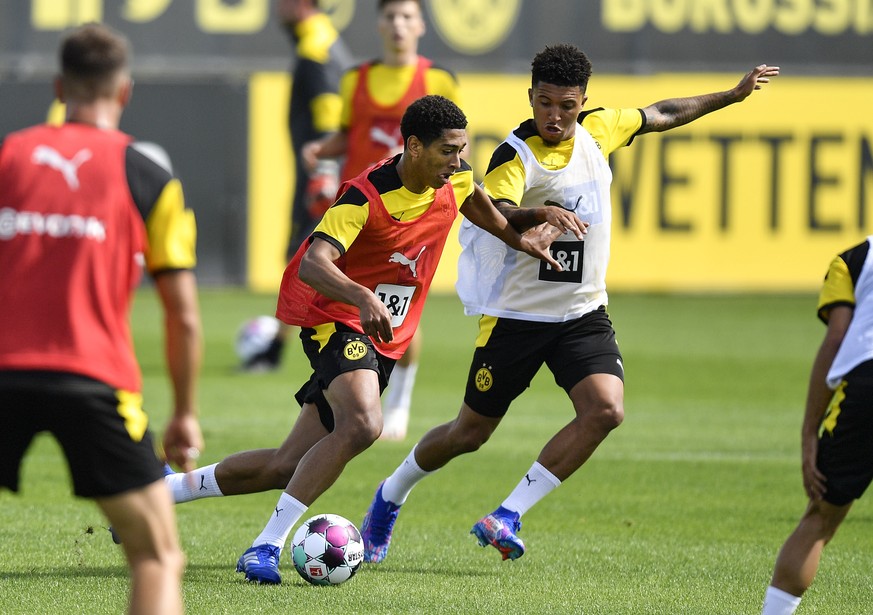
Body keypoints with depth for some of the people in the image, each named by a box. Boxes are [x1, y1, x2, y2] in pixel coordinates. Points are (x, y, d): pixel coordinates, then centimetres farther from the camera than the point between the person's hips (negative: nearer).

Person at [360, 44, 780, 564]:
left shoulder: (597, 131, 1)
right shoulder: (516, 155, -18)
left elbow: (661, 115, 20)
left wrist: (734, 95, 26)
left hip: (583, 314, 4)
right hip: (517, 314, -4)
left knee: (606, 409, -22)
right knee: (470, 433, 6)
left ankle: (508, 518, -16)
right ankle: (391, 496, 34)